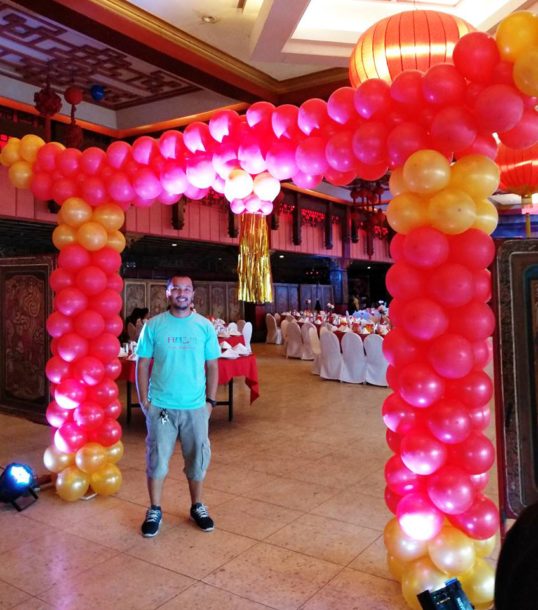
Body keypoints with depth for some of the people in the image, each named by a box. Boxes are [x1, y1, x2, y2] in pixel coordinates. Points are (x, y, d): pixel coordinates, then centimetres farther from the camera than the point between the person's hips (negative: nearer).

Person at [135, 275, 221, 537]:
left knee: (197, 458, 12)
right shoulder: (154, 325, -3)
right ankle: (154, 511, 27)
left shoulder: (205, 326, 0)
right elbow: (143, 364, 1)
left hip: (195, 407, 1)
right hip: (160, 406, -1)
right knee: (157, 459, 9)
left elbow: (212, 366, 3)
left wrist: (210, 400, -1)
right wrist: (143, 399, -5)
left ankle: (197, 507, 32)